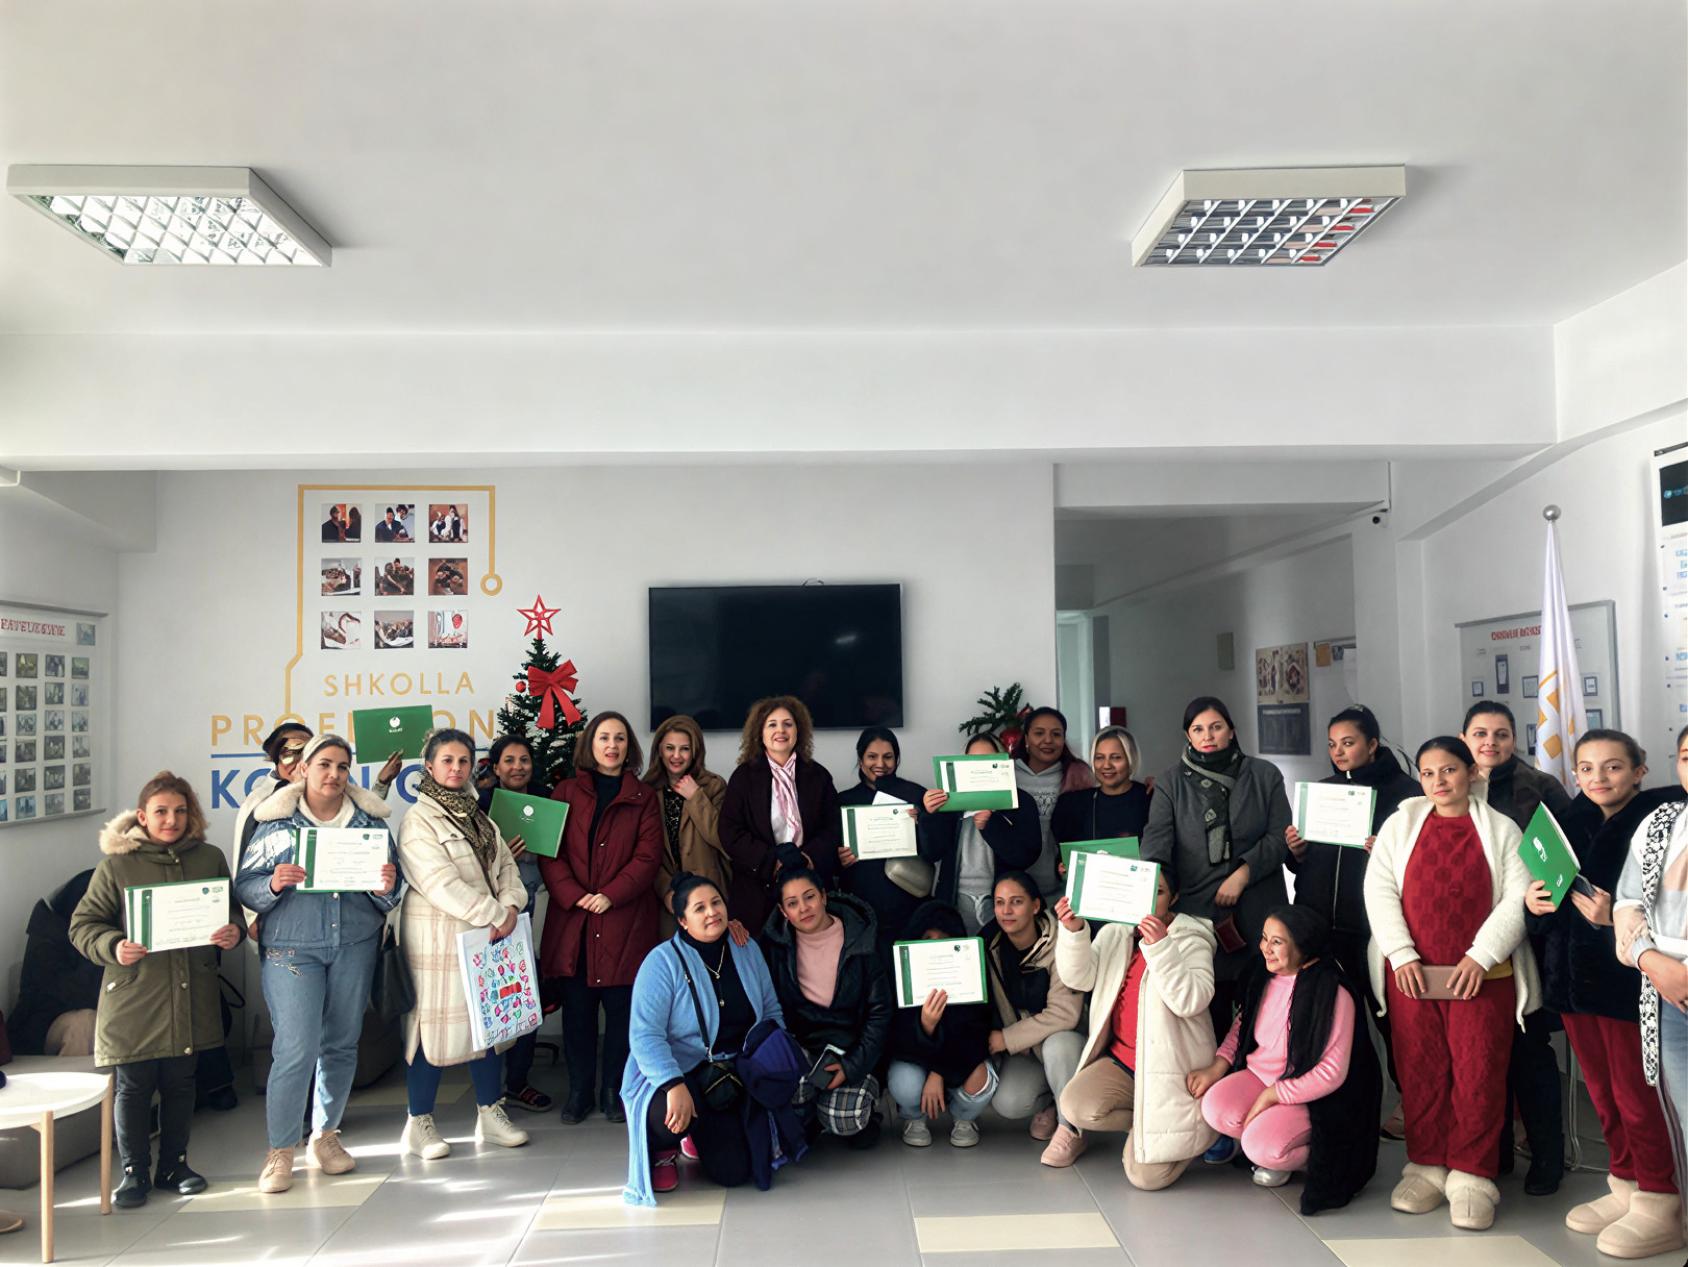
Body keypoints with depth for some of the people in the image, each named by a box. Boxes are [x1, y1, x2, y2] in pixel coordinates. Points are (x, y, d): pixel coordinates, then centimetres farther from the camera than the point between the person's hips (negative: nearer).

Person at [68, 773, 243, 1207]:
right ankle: (134, 1172, 20)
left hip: (191, 994, 3)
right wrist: (113, 946, -20)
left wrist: (233, 932, -8)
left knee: (181, 1082, 13)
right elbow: (84, 925, 0)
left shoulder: (210, 858, 5)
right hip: (133, 994, -3)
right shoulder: (117, 864, -4)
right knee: (134, 1086, 5)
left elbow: (232, 909, 14)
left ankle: (173, 1165, 28)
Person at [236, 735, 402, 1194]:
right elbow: (244, 884, 1)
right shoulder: (276, 821, 1)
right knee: (296, 1048, -9)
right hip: (291, 946, -3)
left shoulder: (370, 820, 7)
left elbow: (391, 890, 9)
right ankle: (280, 1150, 6)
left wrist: (386, 888, -13)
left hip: (355, 945, 3)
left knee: (342, 1044, 10)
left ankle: (326, 1135, 27)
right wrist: (274, 885, -19)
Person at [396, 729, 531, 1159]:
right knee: (436, 1021, -2)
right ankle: (420, 1123, 12)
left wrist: (510, 906, -9)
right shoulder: (418, 821, -9)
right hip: (438, 937, -7)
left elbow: (506, 866, 10)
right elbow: (441, 884, -18)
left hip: (487, 935, 7)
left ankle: (490, 1114, 23)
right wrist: (494, 914, -18)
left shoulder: (480, 819, 16)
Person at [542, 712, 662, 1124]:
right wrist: (574, 896, -11)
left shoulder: (643, 797, 9)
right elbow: (550, 851, 2)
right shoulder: (567, 792, 10)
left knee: (620, 1005, 2)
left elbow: (648, 856, 0)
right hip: (573, 918, 1)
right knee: (577, 1005, 5)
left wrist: (611, 895, -12)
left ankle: (614, 1090, 15)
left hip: (624, 920, -1)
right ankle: (579, 1089, 18)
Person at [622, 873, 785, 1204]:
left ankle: (703, 1137, 23)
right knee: (671, 1117, -37)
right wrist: (674, 1085, -32)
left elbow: (772, 1012, 10)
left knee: (733, 1171, -14)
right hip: (677, 1073, -4)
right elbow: (645, 1036, -19)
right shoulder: (663, 961, -13)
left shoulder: (747, 950, 4)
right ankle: (662, 1150, 3)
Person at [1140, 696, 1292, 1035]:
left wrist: (1243, 873, -11)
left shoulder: (1265, 776, 9)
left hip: (1258, 915, 1)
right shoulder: (1170, 785, 7)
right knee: (1210, 1016, 1)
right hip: (1197, 912, 0)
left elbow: (1280, 837, 3)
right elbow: (1156, 843, -6)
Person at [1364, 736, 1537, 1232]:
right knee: (1420, 1073, 6)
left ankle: (1471, 1176, 12)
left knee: (1479, 1074, -1)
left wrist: (1481, 956, -13)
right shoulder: (1400, 824, 7)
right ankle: (1426, 1167, 19)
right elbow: (1379, 888, 1)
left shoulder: (1501, 829, 4)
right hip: (1412, 971, 1)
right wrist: (1401, 955, -8)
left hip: (1483, 976, -1)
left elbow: (1519, 897, -4)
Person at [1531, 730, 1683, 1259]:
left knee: (1635, 1095, 1)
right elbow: (1549, 900, 14)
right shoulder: (1571, 821, 8)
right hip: (1572, 977, 6)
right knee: (1602, 1092, 15)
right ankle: (1625, 1186, 30)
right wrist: (1535, 902, -7)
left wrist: (1615, 919, -26)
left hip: (1627, 979, -6)